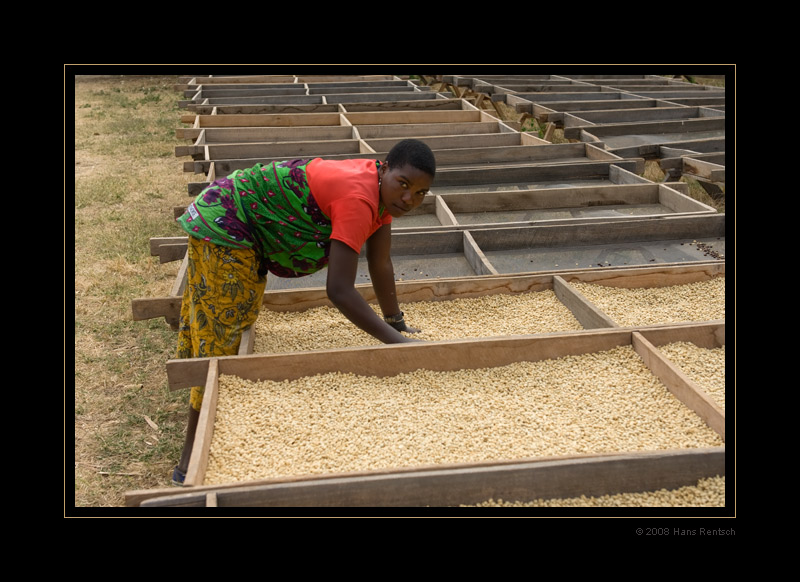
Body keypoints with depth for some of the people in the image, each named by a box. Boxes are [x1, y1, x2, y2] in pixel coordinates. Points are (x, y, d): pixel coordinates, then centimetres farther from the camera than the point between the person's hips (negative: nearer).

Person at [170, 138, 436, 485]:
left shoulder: (382, 189, -4)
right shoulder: (358, 199, -33)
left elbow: (381, 265, 4)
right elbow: (338, 290, -39)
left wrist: (397, 324, 7)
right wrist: (398, 342, -38)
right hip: (223, 226, -10)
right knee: (220, 339, -7)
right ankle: (191, 464, 4)